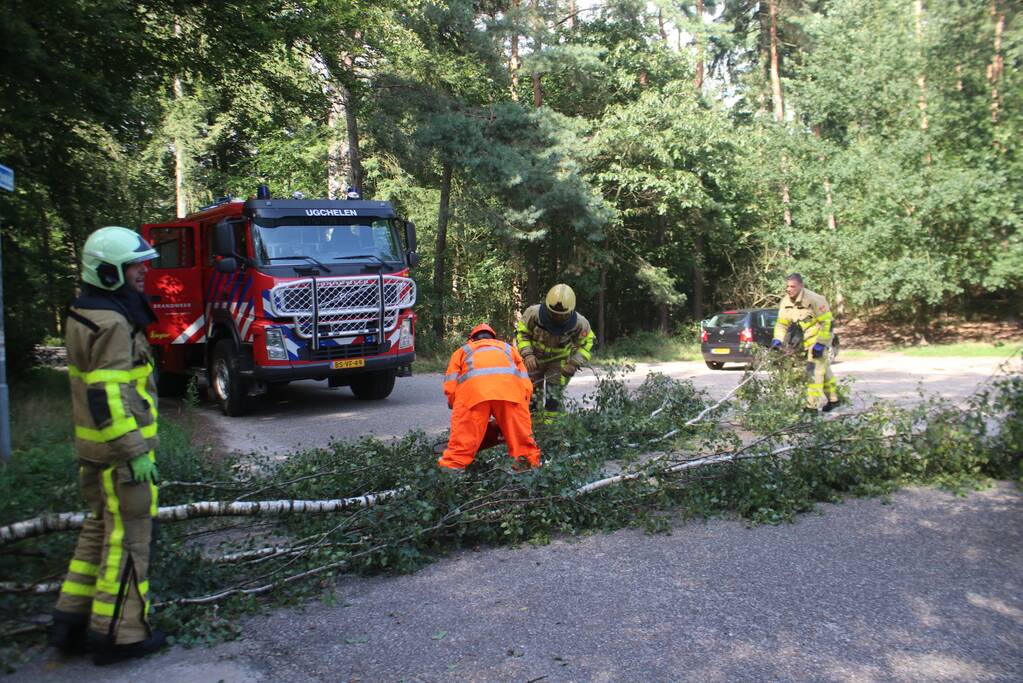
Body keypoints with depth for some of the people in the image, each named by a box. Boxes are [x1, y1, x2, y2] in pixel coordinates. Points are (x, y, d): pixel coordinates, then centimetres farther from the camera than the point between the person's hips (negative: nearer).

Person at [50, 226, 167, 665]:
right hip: (118, 451, -10)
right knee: (127, 538, -1)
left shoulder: (87, 315, 14)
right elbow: (108, 396, -25)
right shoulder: (111, 323, -19)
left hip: (96, 448, 10)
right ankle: (118, 635, 9)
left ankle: (73, 621, 28)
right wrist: (135, 452, -22)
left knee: (99, 530, 20)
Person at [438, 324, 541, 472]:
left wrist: (458, 409, 34)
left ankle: (453, 467, -5)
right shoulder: (508, 348, 42)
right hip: (510, 385, 1)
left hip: (472, 386, -1)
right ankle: (529, 462, 8)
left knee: (464, 432, 1)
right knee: (521, 430, 11)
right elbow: (526, 385, 29)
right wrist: (520, 410, 36)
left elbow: (450, 387, 22)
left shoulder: (462, 350, 38)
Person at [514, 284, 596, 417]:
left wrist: (574, 363, -21)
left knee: (554, 395, -10)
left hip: (559, 361, -1)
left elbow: (587, 342, -9)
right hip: (535, 359, 1)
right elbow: (521, 333, -16)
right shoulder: (533, 313, -29)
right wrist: (527, 354, -30)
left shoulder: (579, 323, -26)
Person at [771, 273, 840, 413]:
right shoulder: (786, 302, -3)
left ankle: (812, 406, -12)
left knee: (814, 371, -14)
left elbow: (827, 322, -21)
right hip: (807, 340, 8)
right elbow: (781, 323, 3)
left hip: (820, 338, -8)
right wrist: (777, 339, -13)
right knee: (824, 370, 20)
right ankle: (833, 399, 33)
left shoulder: (814, 300, -24)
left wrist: (820, 344, -23)